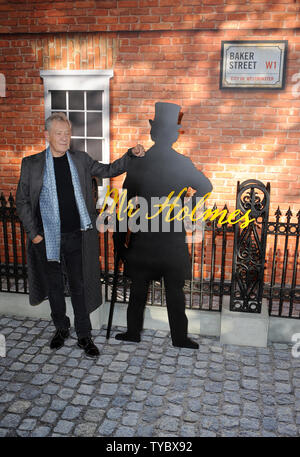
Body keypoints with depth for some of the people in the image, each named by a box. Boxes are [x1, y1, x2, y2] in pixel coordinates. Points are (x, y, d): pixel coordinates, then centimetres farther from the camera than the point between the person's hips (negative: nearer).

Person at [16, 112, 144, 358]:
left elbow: (108, 170, 10)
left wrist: (131, 155, -5)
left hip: (76, 236, 1)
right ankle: (61, 328, 35)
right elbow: (22, 201, 3)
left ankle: (84, 335, 21)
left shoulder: (80, 159, 4)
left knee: (80, 285, 6)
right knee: (54, 285, 14)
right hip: (47, 239, 0)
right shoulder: (32, 164, -1)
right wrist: (33, 232, -4)